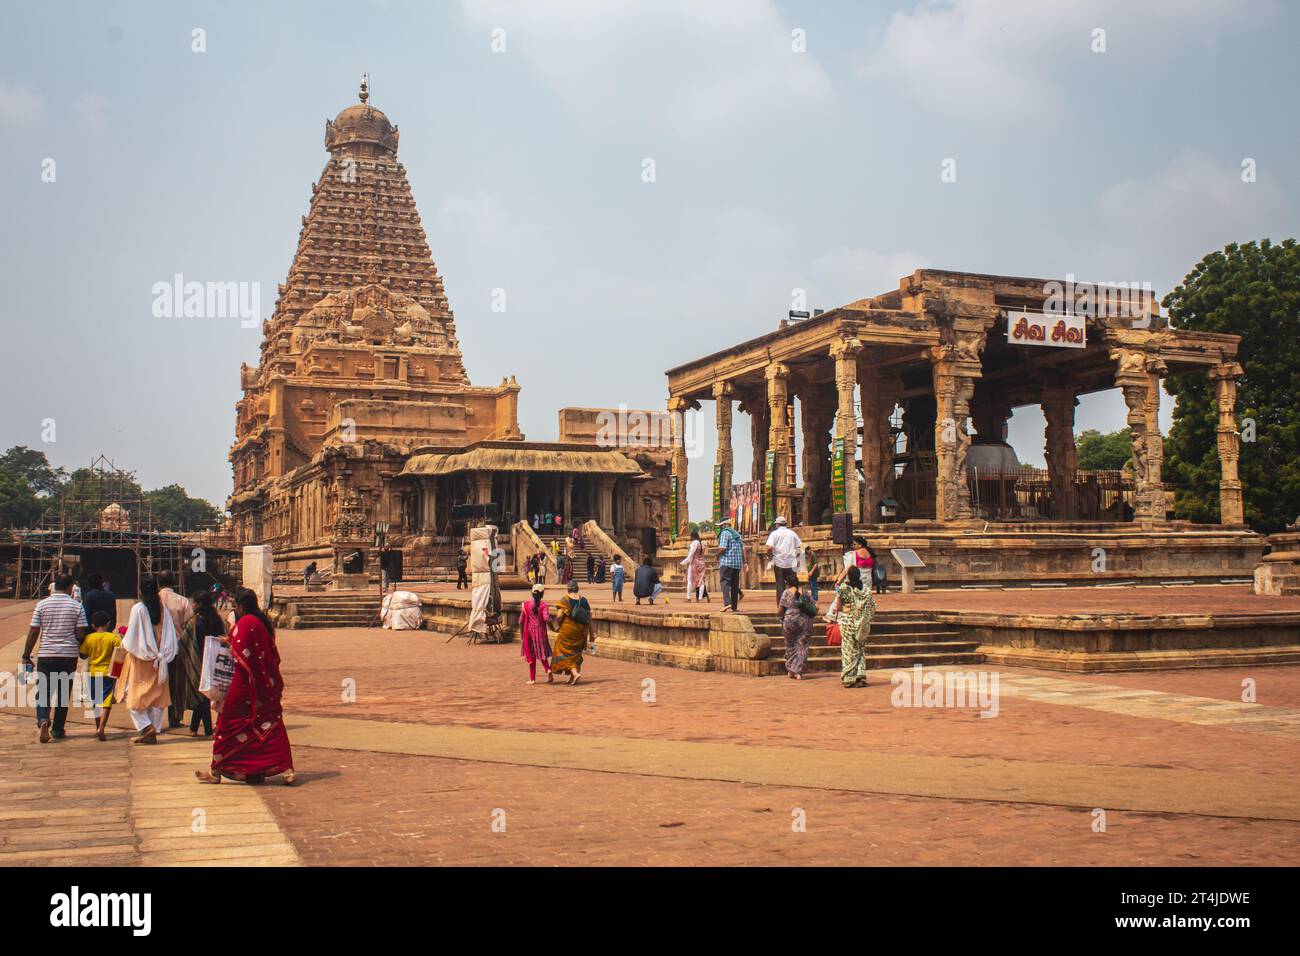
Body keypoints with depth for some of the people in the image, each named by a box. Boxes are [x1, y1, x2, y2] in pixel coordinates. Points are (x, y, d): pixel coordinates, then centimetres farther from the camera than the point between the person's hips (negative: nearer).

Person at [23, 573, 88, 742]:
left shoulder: (42, 604, 0)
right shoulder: (77, 606, -3)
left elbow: (33, 632, -1)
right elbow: (81, 634, -4)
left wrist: (26, 656, 6)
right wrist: (81, 650, 16)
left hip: (46, 655, 0)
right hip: (69, 655, 0)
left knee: (43, 691, 6)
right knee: (64, 693, 11)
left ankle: (43, 721, -19)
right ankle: (58, 730, 18)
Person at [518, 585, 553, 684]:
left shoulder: (526, 605, 0)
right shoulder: (543, 605, -8)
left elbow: (521, 621, 3)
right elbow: (546, 618, -21)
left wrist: (521, 634, 14)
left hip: (529, 631, 1)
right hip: (541, 631, -1)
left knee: (531, 655, 10)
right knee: (542, 653, 13)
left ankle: (532, 678, 12)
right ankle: (548, 670, -12)